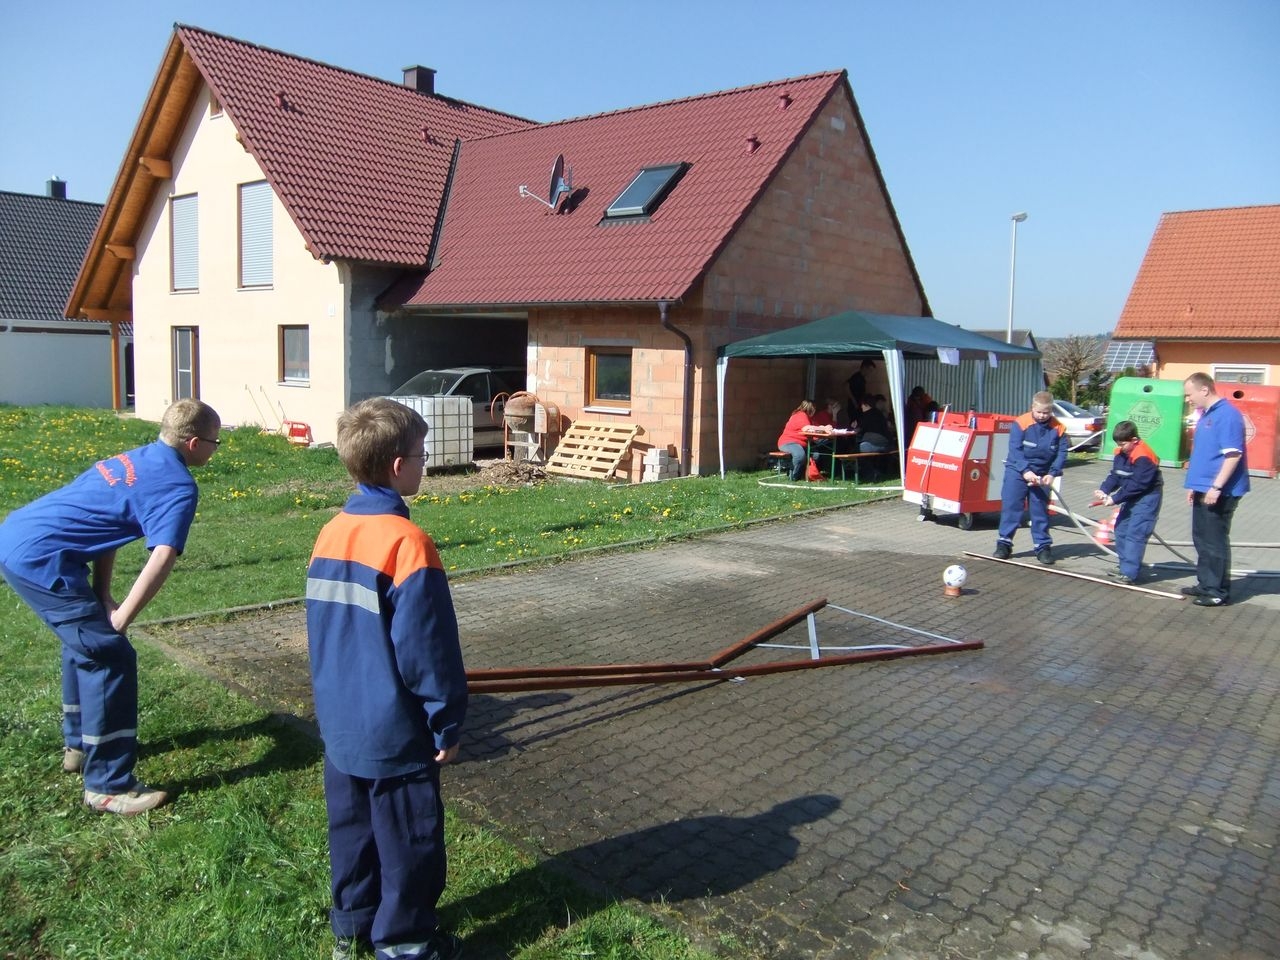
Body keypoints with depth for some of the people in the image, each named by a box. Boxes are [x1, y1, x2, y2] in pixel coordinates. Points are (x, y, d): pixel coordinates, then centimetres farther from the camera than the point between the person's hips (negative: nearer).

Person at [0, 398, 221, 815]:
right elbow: (161, 561, -23)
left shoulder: (137, 460, 15)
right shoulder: (179, 488, -11)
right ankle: (108, 787, 2)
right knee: (110, 656, -5)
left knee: (86, 638, 25)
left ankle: (79, 744, 41)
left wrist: (101, 599, 9)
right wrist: (118, 621, -14)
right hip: (41, 559, -10)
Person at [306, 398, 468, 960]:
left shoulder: (330, 534, -1)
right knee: (409, 840, 12)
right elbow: (429, 650, -21)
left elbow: (320, 629, 10)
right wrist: (447, 725, -9)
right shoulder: (406, 542, -24)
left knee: (352, 827, 23)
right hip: (395, 733, -7)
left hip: (340, 724, 8)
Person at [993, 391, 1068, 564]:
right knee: (1010, 507, -3)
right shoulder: (1020, 424, -13)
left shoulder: (1058, 429, -4)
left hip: (1041, 475, 2)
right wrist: (1025, 471, -24)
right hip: (1017, 471, -2)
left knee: (1041, 511, 9)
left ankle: (1043, 546, 17)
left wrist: (1052, 473, -15)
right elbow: (1015, 450, -15)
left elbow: (1061, 453, -2)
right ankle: (1004, 543, 4)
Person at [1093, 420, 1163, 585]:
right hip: (1132, 497, 10)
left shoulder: (1143, 457, -24)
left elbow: (1137, 484, -25)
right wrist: (1104, 490, -13)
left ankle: (1130, 573, -13)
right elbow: (1115, 475, 5)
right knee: (1121, 530, 14)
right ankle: (1126, 568, 24)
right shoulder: (1121, 453, 2)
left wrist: (1115, 499, -24)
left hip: (1147, 498, -10)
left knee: (1135, 534, -14)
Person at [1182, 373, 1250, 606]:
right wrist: (1194, 485, 21)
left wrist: (1216, 487, -24)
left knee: (1215, 541, -3)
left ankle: (1219, 592, 5)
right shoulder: (1205, 416, 14)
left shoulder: (1228, 415, -17)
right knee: (1202, 539, 16)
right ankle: (1206, 584, 27)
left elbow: (1233, 455, -22)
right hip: (1204, 490, 10)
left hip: (1220, 493, -10)